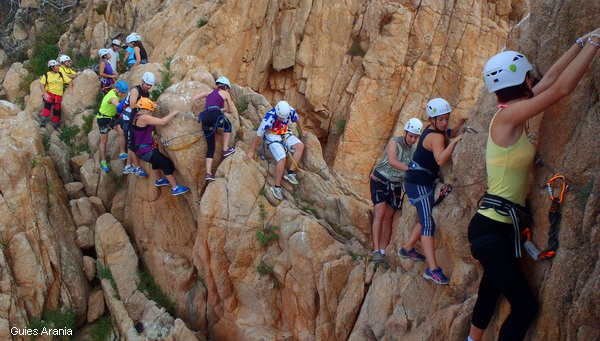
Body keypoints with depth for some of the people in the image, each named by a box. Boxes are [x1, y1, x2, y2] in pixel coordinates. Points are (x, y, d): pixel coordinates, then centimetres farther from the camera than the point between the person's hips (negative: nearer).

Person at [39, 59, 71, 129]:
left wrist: (70, 88, -9)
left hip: (59, 95, 3)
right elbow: (41, 85, -2)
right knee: (47, 105, -28)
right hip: (49, 94, -3)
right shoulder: (46, 75, 4)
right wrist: (45, 93, -16)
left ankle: (54, 125, 20)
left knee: (57, 110, 4)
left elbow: (69, 82, 10)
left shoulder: (61, 75, 9)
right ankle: (43, 121, -30)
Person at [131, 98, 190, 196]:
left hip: (141, 149, 10)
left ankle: (159, 180, 56)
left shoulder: (136, 117, 6)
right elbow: (162, 122, -26)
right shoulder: (143, 118, -24)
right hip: (146, 150, -10)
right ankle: (175, 188, 2)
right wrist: (173, 114, -13)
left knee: (157, 161, 34)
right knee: (167, 164, -3)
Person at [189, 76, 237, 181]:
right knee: (228, 125, 31)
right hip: (215, 114, -4)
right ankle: (225, 149, 21)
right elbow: (233, 111, 22)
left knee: (210, 147, 12)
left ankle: (208, 173, 5)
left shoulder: (209, 92, 29)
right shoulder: (225, 94, 19)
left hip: (205, 118, 4)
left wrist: (191, 111, 28)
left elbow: (194, 98, 19)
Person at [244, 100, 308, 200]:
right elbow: (258, 135, -21)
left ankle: (290, 173, -14)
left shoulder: (290, 111, -20)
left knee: (300, 146, -19)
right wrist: (251, 151, -13)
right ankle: (277, 187, -16)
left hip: (285, 134, 5)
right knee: (282, 159, -24)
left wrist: (302, 131, 14)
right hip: (272, 137, -5)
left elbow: (297, 120, 6)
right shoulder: (269, 118, -32)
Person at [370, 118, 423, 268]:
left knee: (388, 219, 4)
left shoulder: (414, 150, 3)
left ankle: (382, 253, 8)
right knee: (380, 214, -18)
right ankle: (376, 251, -20)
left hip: (396, 185, 5)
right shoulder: (394, 142, -14)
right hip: (380, 180, -5)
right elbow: (392, 161, -30)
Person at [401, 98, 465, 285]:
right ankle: (433, 269, -25)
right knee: (428, 223, -18)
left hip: (425, 182, 10)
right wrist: (454, 141, -44)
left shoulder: (433, 129, 7)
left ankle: (408, 248, 40)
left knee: (427, 219, 22)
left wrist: (461, 123, 11)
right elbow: (441, 160, -39)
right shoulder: (435, 136, -22)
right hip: (418, 183, -10)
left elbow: (449, 133, 27)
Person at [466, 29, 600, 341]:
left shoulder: (512, 115, 6)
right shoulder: (508, 116, -17)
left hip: (498, 227, 10)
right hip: (491, 229, -10)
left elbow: (551, 78, 15)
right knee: (525, 306, -7)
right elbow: (561, 88, -22)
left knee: (491, 292, 24)